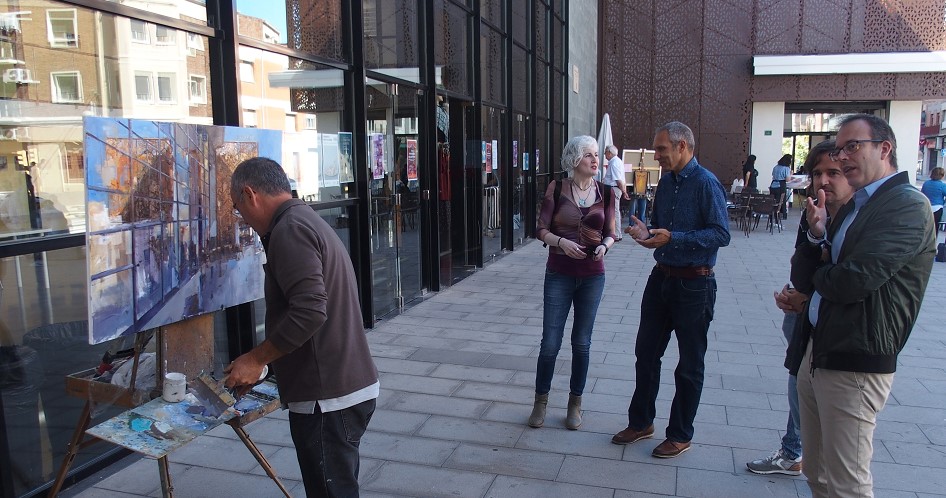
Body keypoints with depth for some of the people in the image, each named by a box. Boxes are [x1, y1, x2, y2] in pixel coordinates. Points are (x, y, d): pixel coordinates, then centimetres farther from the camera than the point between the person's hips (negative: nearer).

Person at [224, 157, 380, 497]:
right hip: (347, 388, 10)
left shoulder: (289, 230, -15)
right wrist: (265, 364, 23)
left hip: (328, 398, -10)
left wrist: (256, 358, -13)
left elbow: (309, 310, -26)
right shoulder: (310, 222, 17)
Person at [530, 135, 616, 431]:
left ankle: (575, 404, 24)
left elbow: (610, 233, 7)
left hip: (592, 276, 2)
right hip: (559, 274, -2)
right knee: (550, 343, 1)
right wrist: (562, 242, -23)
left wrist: (604, 246, -15)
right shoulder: (557, 189, -4)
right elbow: (541, 229, -5)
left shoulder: (605, 192, 3)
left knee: (582, 343, 9)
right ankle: (541, 401, 20)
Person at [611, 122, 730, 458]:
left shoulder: (706, 183, -15)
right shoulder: (666, 182, 9)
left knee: (689, 364, 8)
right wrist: (647, 232, -2)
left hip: (694, 284, -7)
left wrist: (673, 238, -28)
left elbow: (721, 234, -21)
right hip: (661, 278, 8)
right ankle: (641, 422, 30)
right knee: (646, 353, 14)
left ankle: (680, 436, 23)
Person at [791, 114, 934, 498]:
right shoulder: (852, 207, 15)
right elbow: (803, 279, 10)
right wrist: (817, 237, -9)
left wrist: (816, 273, -2)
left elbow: (854, 281, -24)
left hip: (854, 362, -8)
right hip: (815, 351, 8)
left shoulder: (908, 205, -13)